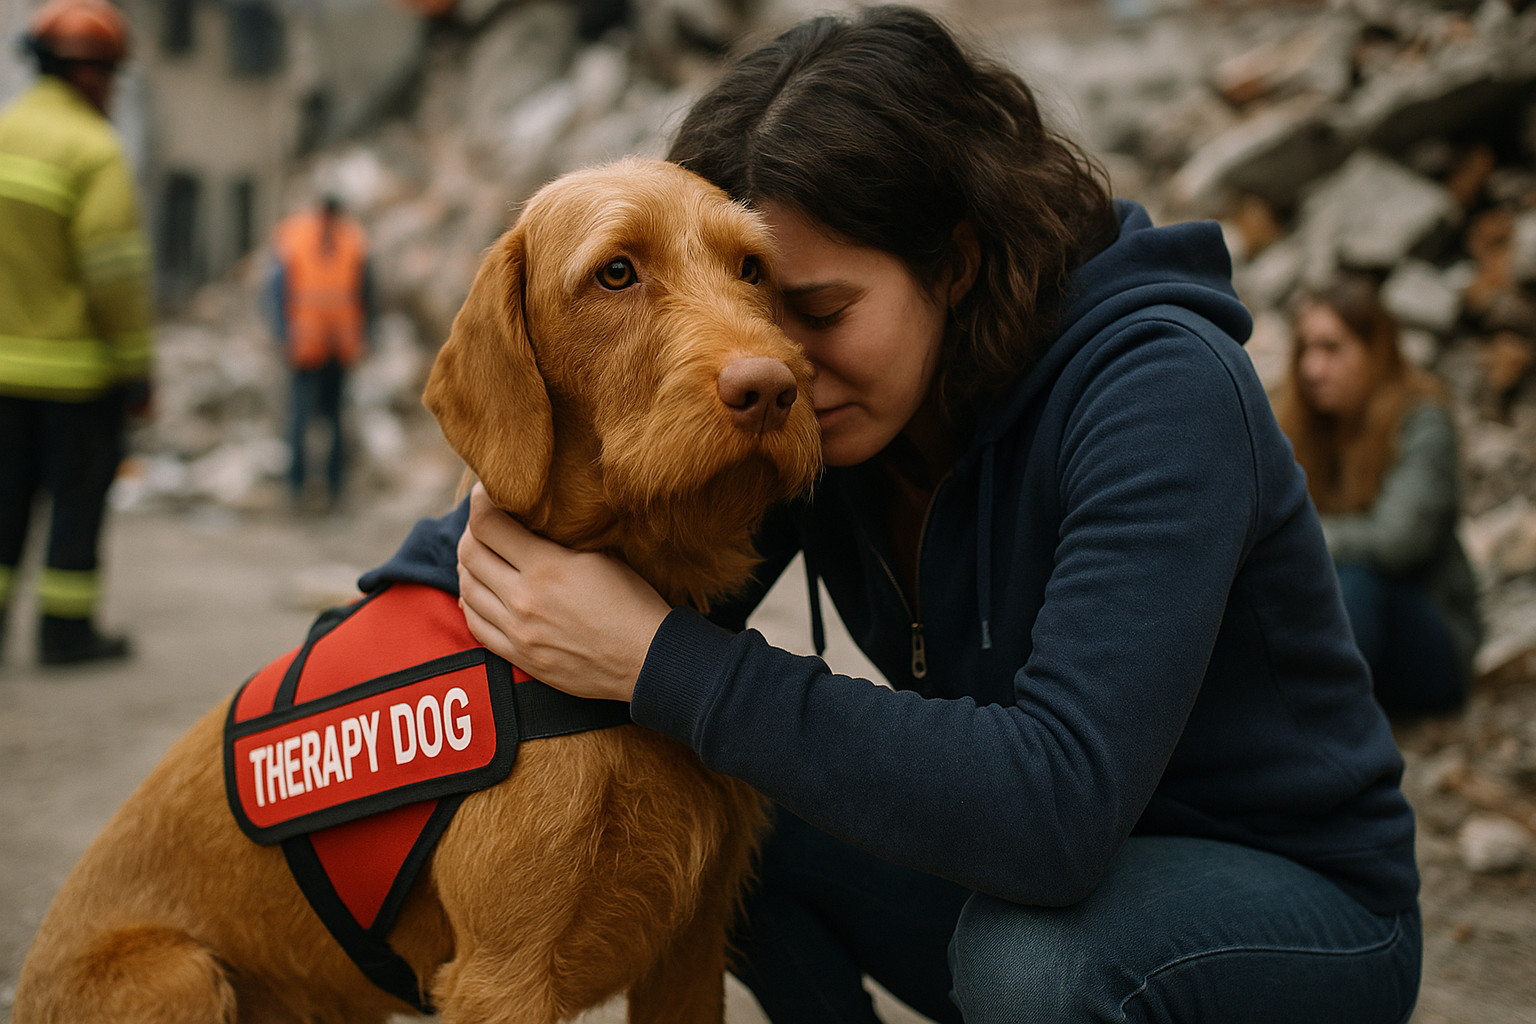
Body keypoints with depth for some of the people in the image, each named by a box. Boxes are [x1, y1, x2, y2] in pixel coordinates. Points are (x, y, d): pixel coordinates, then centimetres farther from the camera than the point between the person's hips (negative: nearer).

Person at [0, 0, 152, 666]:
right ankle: (65, 629, 9)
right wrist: (139, 369, -11)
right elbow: (116, 270, -18)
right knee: (79, 496, 4)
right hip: (80, 366, -6)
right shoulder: (93, 150, -13)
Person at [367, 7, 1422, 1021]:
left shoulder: (1160, 391, -28)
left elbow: (1058, 803, -39)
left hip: (1301, 909, -5)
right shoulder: (810, 417, -8)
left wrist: (664, 660, -39)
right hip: (1033, 869, 5)